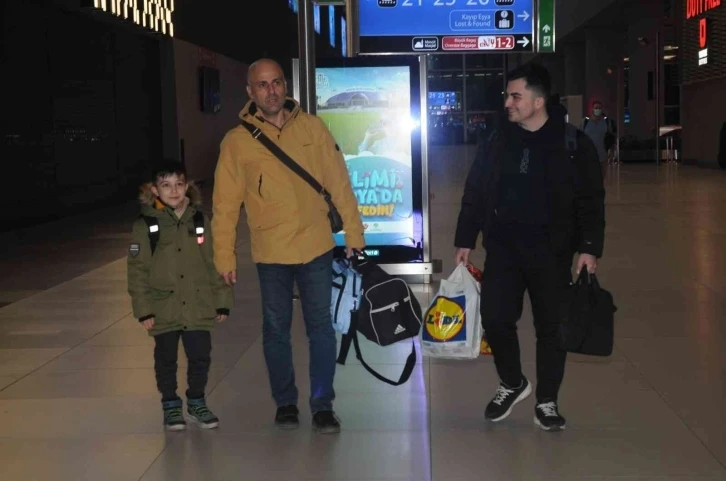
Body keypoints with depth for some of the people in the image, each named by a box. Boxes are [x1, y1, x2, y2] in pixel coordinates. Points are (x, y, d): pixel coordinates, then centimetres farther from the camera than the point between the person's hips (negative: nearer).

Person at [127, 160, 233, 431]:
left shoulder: (200, 221, 2)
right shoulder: (146, 225, -6)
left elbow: (214, 263, 6)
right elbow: (138, 270, -5)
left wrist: (222, 301, 4)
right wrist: (143, 310, -9)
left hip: (199, 309, 2)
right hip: (164, 311, -2)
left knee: (200, 358, 7)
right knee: (166, 361, 10)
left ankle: (196, 403, 27)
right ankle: (171, 406, 27)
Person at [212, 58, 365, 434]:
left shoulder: (312, 128, 0)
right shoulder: (236, 141, -2)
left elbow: (339, 184, 1)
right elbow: (226, 204, -1)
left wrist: (353, 233, -1)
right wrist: (224, 255, -2)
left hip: (316, 248, 0)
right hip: (270, 254, 0)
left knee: (320, 327, 6)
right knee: (276, 330, 10)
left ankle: (322, 405, 16)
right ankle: (285, 403, 26)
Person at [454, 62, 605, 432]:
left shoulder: (573, 144, -4)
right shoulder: (496, 143, 5)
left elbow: (591, 202, -3)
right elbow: (473, 196, 10)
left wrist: (589, 247, -10)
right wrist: (465, 240, 7)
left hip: (552, 252, -2)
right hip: (503, 249, 2)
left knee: (551, 326, 5)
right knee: (495, 318, -1)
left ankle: (547, 401, 20)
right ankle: (511, 383, 24)